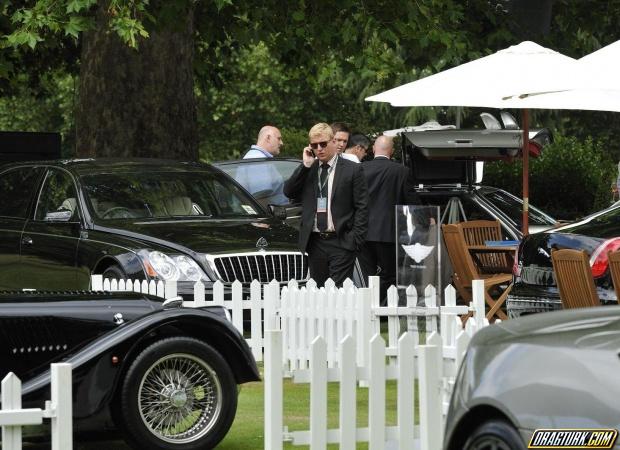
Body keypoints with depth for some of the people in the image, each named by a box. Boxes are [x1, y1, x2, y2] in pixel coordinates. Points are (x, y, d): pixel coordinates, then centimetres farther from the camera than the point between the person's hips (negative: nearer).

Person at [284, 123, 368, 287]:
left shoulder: (352, 170, 0)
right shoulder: (307, 170, 13)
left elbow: (362, 207, -2)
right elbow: (288, 192, 0)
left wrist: (356, 238, -10)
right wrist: (305, 165, -4)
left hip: (341, 242, -4)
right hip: (314, 242, 4)